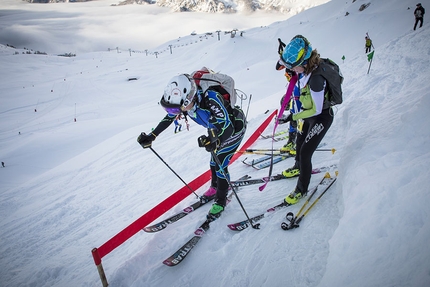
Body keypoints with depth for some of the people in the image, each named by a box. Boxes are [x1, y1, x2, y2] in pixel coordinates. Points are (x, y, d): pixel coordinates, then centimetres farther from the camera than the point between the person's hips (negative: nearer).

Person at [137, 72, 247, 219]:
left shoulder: (211, 98, -43)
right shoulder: (184, 100, -23)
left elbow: (228, 128, -45)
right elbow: (169, 117, -4)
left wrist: (216, 142, -64)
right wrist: (152, 136, -7)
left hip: (234, 127, -6)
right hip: (216, 129, 6)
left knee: (220, 164, -5)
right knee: (214, 161, 16)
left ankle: (221, 201, 16)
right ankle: (215, 186, 45)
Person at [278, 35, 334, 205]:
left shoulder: (316, 78, -35)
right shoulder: (305, 69, -11)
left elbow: (316, 110, -27)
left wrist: (295, 116, -21)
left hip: (322, 117, -9)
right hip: (310, 114, 9)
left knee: (305, 153, -5)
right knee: (299, 143, 25)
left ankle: (302, 189, 14)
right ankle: (298, 168, 54)